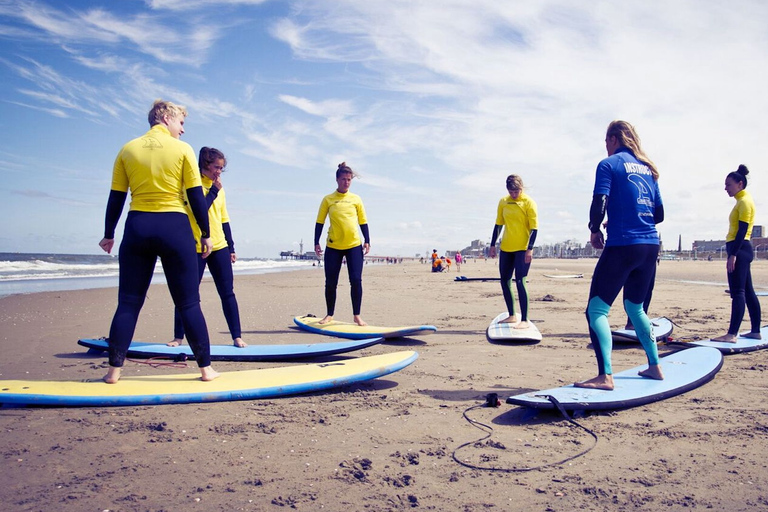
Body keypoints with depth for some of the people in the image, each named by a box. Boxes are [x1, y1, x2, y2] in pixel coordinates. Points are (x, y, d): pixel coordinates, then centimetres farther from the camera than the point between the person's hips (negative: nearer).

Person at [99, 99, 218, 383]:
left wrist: (109, 234, 15)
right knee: (189, 303, 3)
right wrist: (205, 234, 4)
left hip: (137, 227, 3)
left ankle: (114, 369, 11)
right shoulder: (182, 149, 0)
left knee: (128, 302, 10)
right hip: (174, 227, -2)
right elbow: (196, 196, -2)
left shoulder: (128, 150, 7)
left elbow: (116, 197, 7)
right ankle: (206, 368, 7)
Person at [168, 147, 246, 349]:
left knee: (228, 293, 3)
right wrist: (214, 190, -11)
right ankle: (178, 337, 15)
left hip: (219, 248, 5)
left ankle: (237, 337, 6)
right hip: (195, 248, -5)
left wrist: (231, 248, 14)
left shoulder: (219, 189, 13)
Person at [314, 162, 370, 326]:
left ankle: (357, 315, 6)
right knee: (330, 283, 3)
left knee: (356, 280, -5)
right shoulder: (328, 199, 4)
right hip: (333, 247, 0)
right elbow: (319, 222, 6)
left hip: (354, 245, 0)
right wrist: (317, 242, 0)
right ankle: (329, 314, 20)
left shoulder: (356, 199, 7)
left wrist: (367, 241, 2)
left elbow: (363, 222, 10)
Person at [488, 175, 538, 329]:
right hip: (506, 248, 6)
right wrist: (493, 245, 11)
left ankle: (524, 320, -7)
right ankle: (512, 315, 24)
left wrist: (530, 248, -17)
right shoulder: (503, 202, 7)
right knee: (505, 281, 9)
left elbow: (534, 228, -9)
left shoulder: (529, 202, -7)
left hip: (523, 248, -6)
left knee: (520, 281, -12)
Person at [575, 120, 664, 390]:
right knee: (635, 306, 23)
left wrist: (595, 230, 1)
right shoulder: (647, 168, 17)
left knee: (596, 310, -8)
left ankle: (605, 376, -19)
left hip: (622, 246, -7)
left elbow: (599, 204, -15)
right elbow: (659, 214, 16)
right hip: (650, 246, 8)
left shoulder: (609, 164, -3)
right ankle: (655, 367, 29)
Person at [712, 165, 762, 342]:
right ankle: (755, 331, 20)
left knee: (738, 292, -14)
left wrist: (733, 254, -23)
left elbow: (742, 230, -18)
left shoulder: (744, 201, -10)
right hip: (742, 249, 11)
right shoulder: (742, 201, 19)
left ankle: (732, 334, -17)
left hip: (739, 249, -11)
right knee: (748, 292, 13)